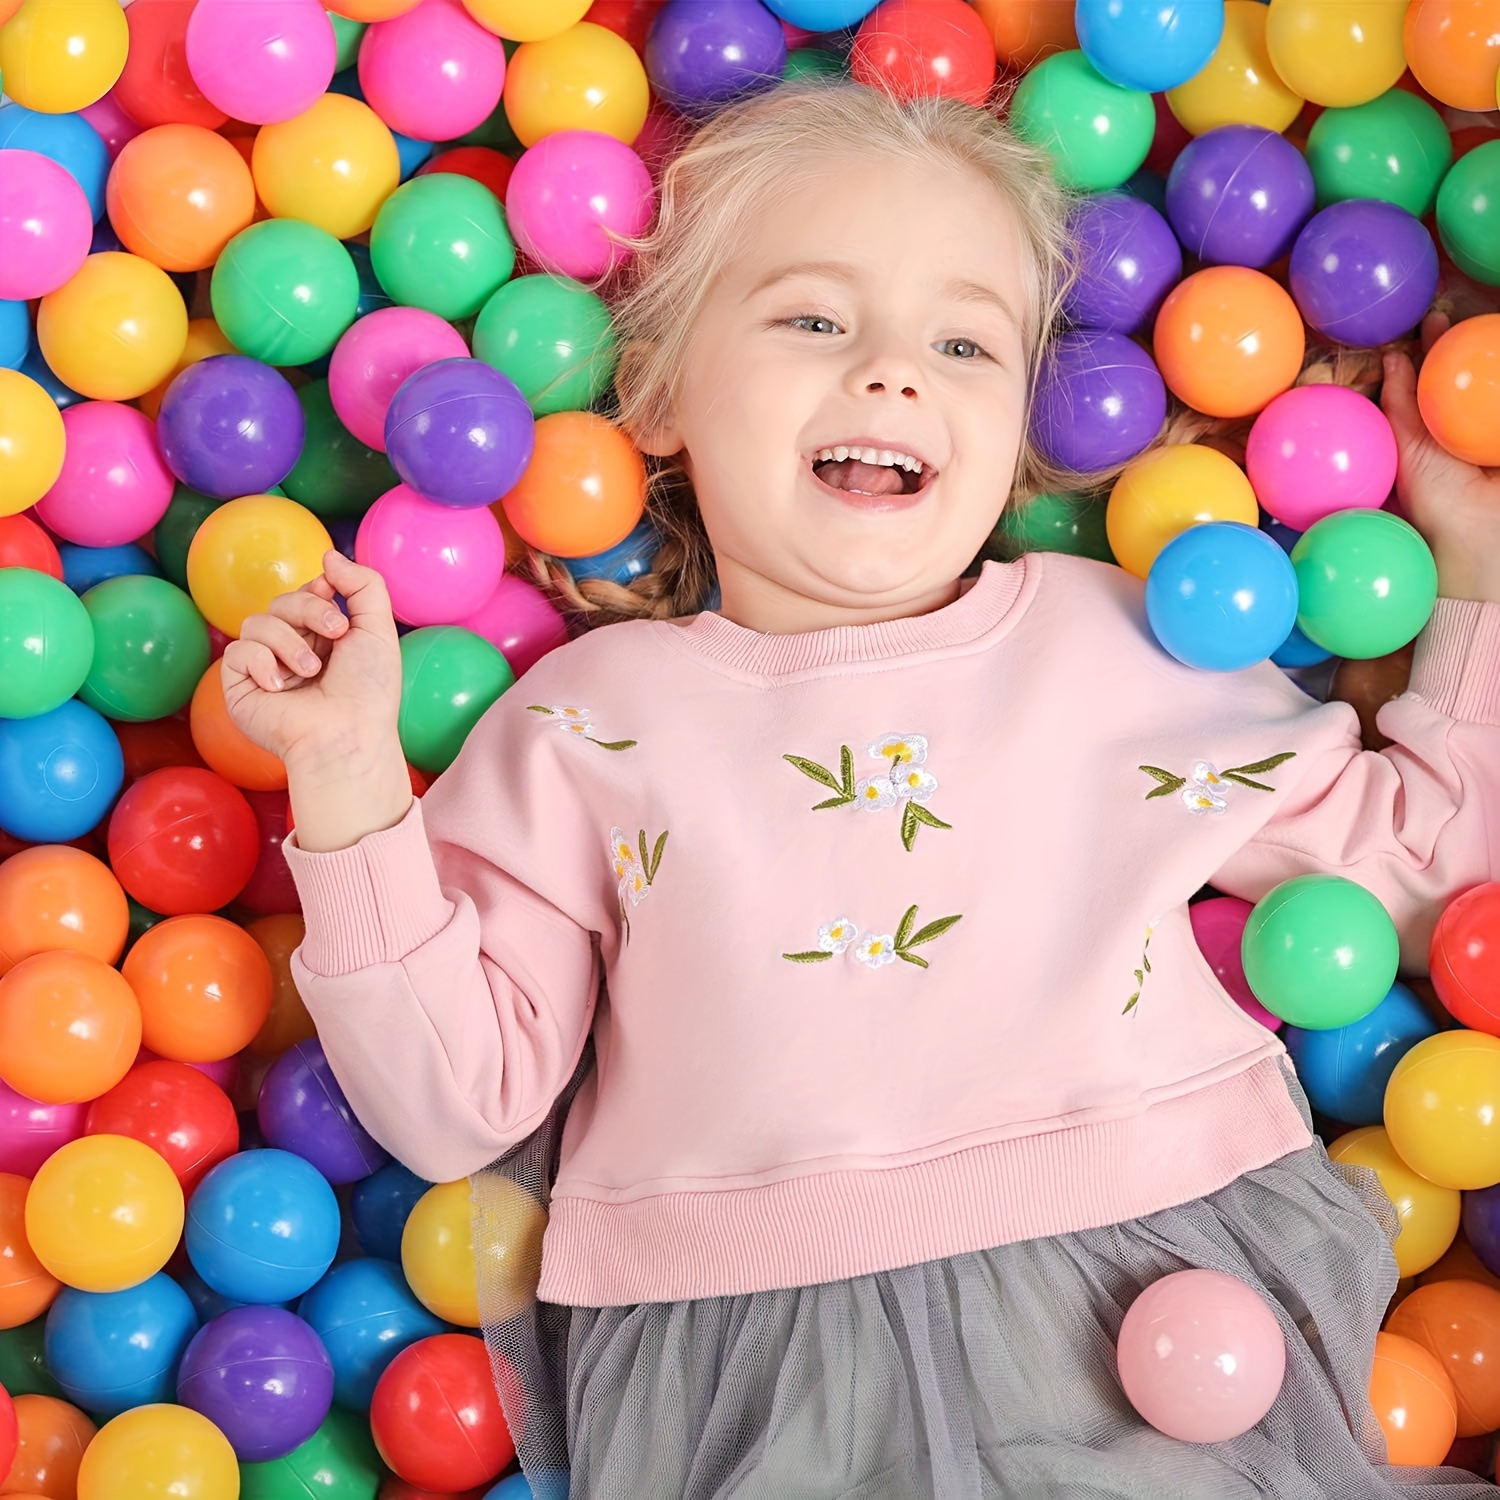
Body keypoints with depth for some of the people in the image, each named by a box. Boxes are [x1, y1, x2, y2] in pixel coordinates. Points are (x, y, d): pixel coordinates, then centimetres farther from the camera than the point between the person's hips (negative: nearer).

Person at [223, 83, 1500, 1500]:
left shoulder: (1127, 638, 10)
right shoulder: (590, 716, 5)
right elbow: (457, 1103, 2)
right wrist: (349, 776, -5)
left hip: (1164, 1324, 2)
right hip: (760, 1362, -1)